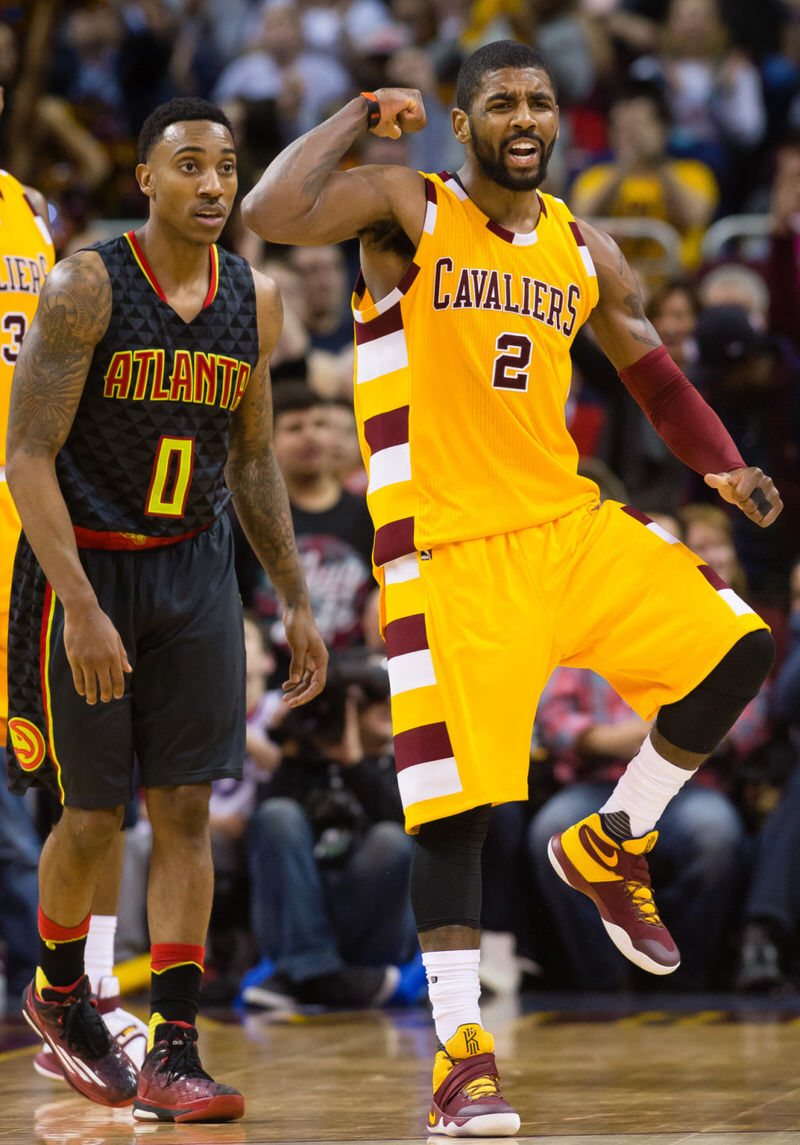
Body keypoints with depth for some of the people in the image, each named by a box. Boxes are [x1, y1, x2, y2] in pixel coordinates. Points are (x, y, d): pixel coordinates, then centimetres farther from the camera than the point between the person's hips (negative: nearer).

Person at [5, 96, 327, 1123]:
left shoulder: (253, 302, 3)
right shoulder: (86, 288, -14)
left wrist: (295, 601, 10)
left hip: (193, 571, 4)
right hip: (83, 567, -4)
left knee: (184, 810, -2)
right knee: (91, 816, 3)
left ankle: (172, 1053, -1)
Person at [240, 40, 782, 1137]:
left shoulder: (586, 252, 11)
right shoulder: (406, 211, -5)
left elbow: (656, 375, 22)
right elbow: (268, 214, -22)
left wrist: (726, 467, 5)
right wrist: (364, 115, -12)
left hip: (567, 523, 6)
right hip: (448, 549, -6)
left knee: (736, 648, -5)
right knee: (456, 801, -8)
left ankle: (610, 845, 15)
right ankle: (459, 1053, -2)